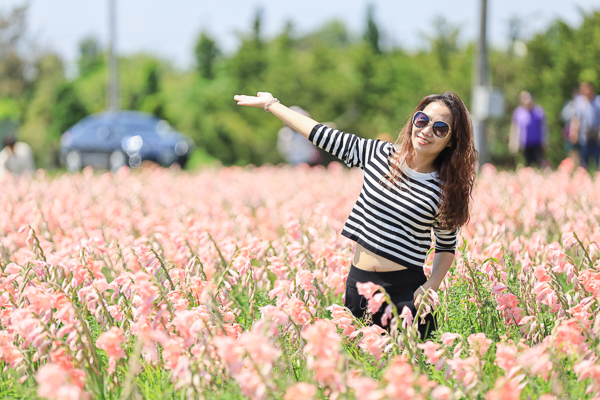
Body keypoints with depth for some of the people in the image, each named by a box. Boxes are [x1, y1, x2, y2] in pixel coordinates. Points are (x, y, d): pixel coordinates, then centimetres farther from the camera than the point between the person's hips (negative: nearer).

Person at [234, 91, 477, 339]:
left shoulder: (446, 190, -3)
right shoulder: (379, 154, 2)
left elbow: (447, 247, 8)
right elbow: (324, 135, 10)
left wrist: (431, 286, -9)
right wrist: (270, 104, 16)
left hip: (405, 291, -3)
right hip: (358, 283, 3)